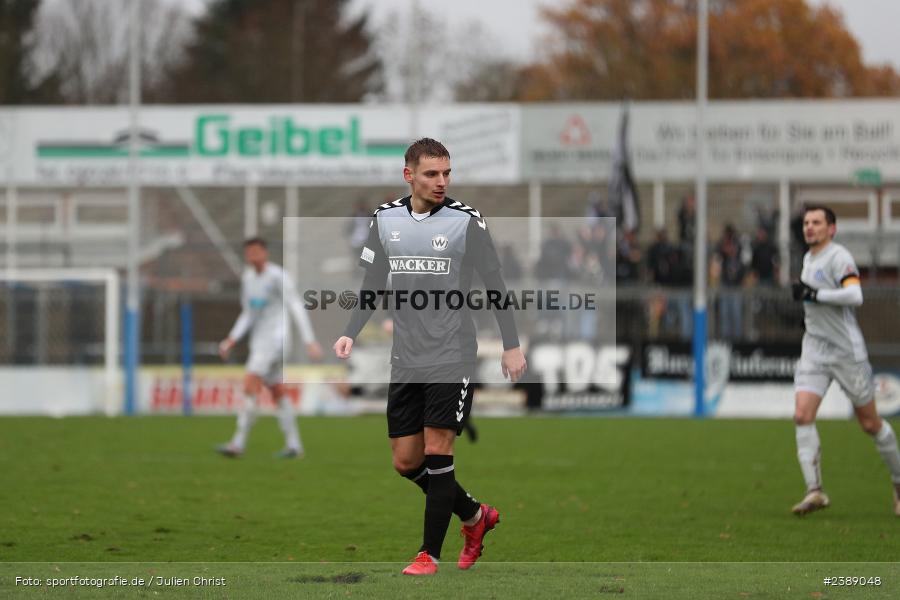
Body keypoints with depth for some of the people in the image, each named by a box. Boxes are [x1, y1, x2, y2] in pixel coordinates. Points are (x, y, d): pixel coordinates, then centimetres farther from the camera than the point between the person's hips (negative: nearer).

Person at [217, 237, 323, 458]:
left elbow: (296, 308, -13)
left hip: (274, 338, -8)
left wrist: (310, 341, -17)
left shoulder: (277, 276, -11)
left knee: (250, 385, -18)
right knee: (277, 392, 10)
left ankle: (238, 443, -21)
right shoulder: (248, 277, 12)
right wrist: (232, 340, 7)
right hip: (258, 339, 8)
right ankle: (294, 444, 16)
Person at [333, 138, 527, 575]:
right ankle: (475, 515, 28)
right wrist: (350, 334, 1)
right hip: (405, 359, 5)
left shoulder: (466, 221, -6)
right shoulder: (386, 219, 6)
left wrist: (511, 346, -3)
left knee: (437, 451, -9)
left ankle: (430, 553, 0)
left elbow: (495, 285, -1)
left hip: (452, 357, -5)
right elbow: (372, 285, 13)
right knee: (406, 462, 6)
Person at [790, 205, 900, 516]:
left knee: (870, 423, 4)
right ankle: (814, 490, -16)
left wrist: (814, 294, -24)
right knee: (802, 415, -13)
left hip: (847, 349, -7)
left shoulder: (838, 257, -12)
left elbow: (854, 296, -28)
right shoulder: (809, 259, 14)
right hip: (814, 348, 7)